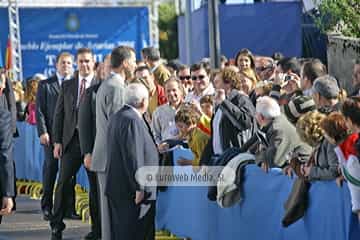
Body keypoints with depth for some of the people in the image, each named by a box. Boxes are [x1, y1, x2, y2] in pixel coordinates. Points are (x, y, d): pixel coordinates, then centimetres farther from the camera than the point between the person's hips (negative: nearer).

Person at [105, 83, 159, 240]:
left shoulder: (117, 116, 13)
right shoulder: (132, 120, -18)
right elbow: (133, 156, -22)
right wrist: (139, 187, -20)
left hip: (117, 187, 10)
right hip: (130, 189, -10)